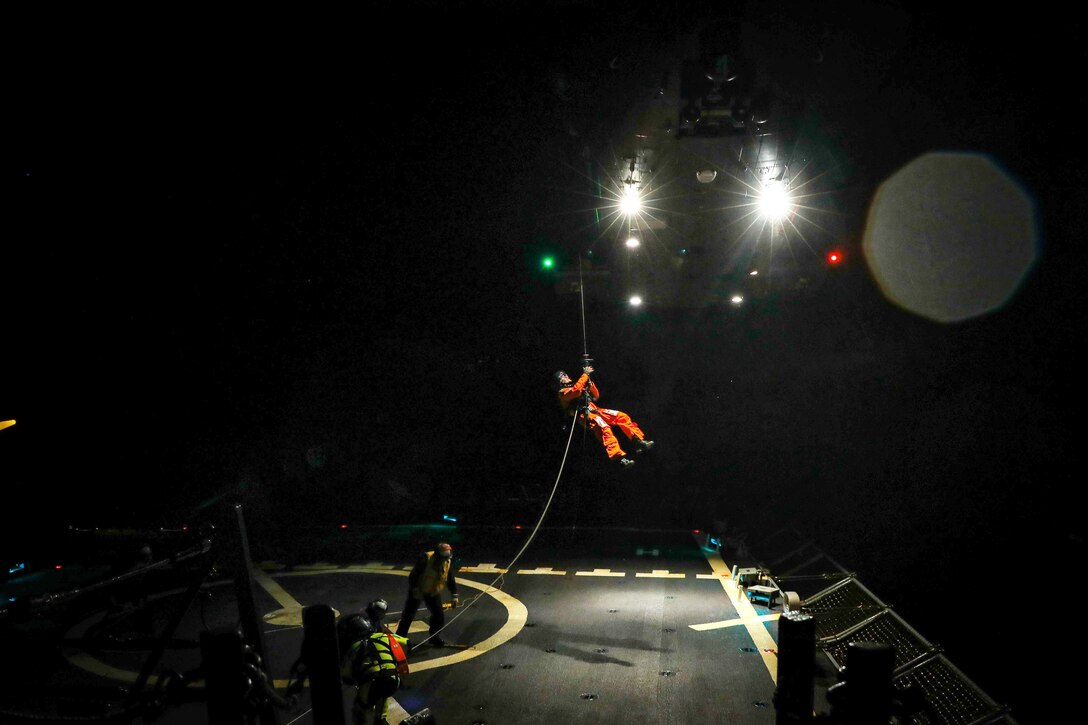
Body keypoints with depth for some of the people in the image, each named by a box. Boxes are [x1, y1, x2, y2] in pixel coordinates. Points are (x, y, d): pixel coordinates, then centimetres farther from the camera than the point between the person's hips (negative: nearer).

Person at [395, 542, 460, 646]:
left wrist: (454, 595, -1)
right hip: (417, 591, -4)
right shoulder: (426, 558, -27)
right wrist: (415, 589, -26)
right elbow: (414, 574, -23)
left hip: (434, 592, 4)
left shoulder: (448, 562, -9)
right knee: (408, 615, 0)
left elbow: (450, 579, 2)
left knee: (439, 616, 1)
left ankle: (434, 637, 22)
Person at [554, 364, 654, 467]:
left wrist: (589, 383, 10)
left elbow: (595, 396, 26)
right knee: (603, 428, -34)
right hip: (584, 415, -8)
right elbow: (576, 390, -16)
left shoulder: (573, 386, 32)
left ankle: (639, 441, -14)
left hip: (594, 410, 8)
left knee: (621, 416, -10)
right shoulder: (563, 392, 7)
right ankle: (620, 457, -47)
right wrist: (585, 374, -8)